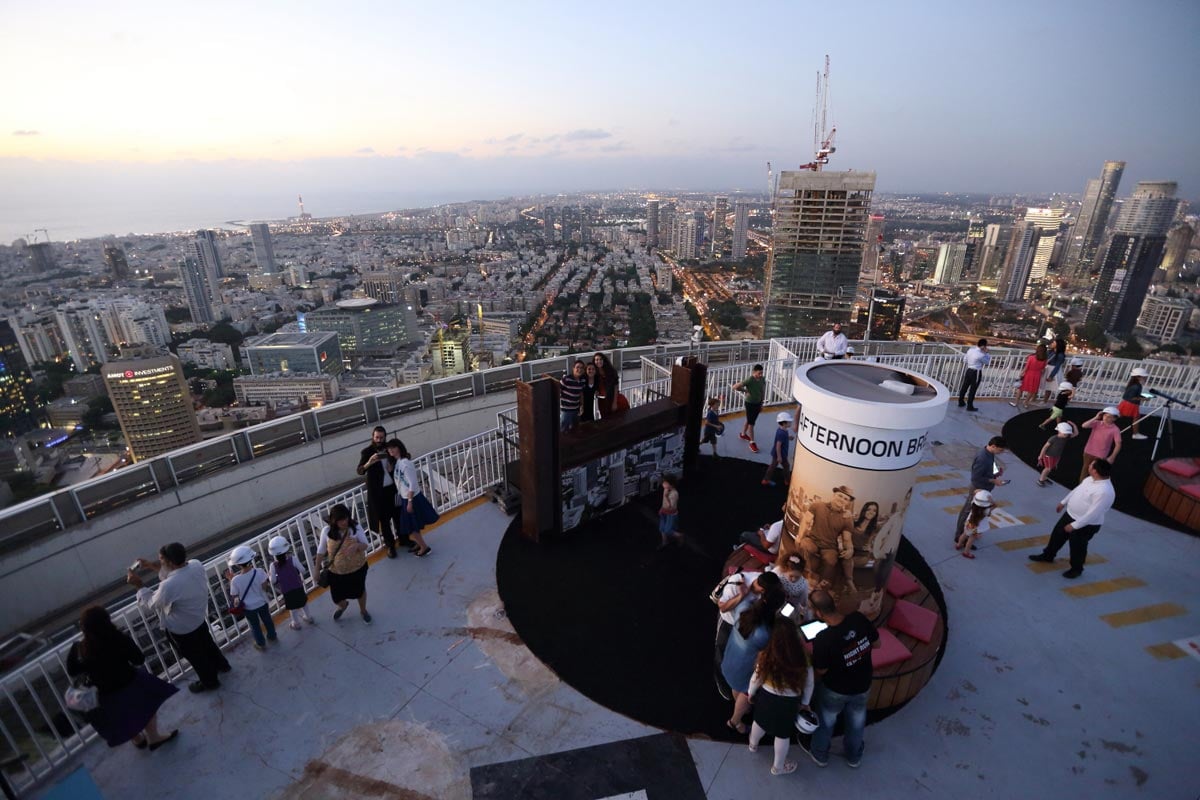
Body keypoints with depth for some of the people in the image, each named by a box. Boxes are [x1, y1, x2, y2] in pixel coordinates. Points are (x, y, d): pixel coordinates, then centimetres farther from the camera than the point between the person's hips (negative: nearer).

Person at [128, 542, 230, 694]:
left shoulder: (169, 586, -40)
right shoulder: (197, 565, -20)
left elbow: (151, 604, -18)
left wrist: (138, 585, -10)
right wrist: (152, 565, 0)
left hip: (181, 629, -6)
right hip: (200, 618, 6)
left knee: (195, 656, 21)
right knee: (207, 644, 32)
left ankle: (209, 682, 46)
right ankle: (222, 665, 57)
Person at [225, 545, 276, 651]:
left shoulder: (235, 580, -27)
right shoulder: (259, 572, -25)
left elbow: (234, 596, -12)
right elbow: (264, 587, -14)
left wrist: (230, 580, -6)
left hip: (248, 608, -1)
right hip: (262, 603, 1)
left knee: (255, 626, 24)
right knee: (267, 620, 28)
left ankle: (261, 644, 43)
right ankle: (272, 636, 50)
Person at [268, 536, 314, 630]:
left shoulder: (273, 565, -19)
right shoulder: (292, 559, -20)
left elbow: (273, 581, -12)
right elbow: (302, 570, -14)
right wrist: (302, 580, 6)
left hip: (286, 591, -1)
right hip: (298, 587, 1)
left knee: (292, 607, 19)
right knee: (303, 602, 24)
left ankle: (296, 623, 36)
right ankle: (308, 617, 41)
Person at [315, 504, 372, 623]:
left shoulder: (356, 527, -21)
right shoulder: (327, 531, -19)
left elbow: (365, 545, -14)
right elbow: (321, 551, -5)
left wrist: (357, 546, -37)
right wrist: (317, 569, 2)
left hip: (357, 568, -1)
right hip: (336, 571, 1)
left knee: (360, 590, 21)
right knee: (336, 597, 17)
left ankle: (363, 610, 53)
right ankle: (343, 606, 56)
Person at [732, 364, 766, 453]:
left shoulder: (763, 379, -5)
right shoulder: (749, 380, -25)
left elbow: (762, 391, 9)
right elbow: (735, 387, -29)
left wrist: (761, 404, 12)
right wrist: (745, 391, -17)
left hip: (758, 403, 6)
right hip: (750, 404, -6)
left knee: (749, 421, 23)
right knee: (751, 423, 2)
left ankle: (743, 434, 45)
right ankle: (752, 443, 10)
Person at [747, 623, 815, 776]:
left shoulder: (766, 657, -26)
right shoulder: (804, 660, -27)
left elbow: (756, 678, -10)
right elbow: (809, 684, -9)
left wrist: (751, 693, 11)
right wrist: (805, 703, 11)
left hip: (765, 697, 2)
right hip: (788, 703, -1)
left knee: (760, 721, 30)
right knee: (783, 735, 23)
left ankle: (753, 745, 58)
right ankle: (778, 767, 45)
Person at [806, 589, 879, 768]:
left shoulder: (823, 640, -39)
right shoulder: (859, 618, -29)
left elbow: (820, 671, -20)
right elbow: (876, 644, -9)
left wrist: (813, 653, -5)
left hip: (834, 690, -3)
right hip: (862, 686, 4)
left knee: (825, 721, 26)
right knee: (856, 722, 31)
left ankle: (820, 755, 50)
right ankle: (854, 756, 55)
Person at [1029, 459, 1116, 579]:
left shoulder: (1104, 492, -35)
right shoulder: (1091, 479, -6)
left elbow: (1093, 514, -31)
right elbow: (1077, 490, 13)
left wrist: (1074, 525, -25)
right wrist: (1063, 502, 21)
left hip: (1086, 524, -8)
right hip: (1070, 514, 8)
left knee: (1078, 547, 12)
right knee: (1057, 534, 22)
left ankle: (1076, 569, 37)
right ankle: (1048, 555, 44)